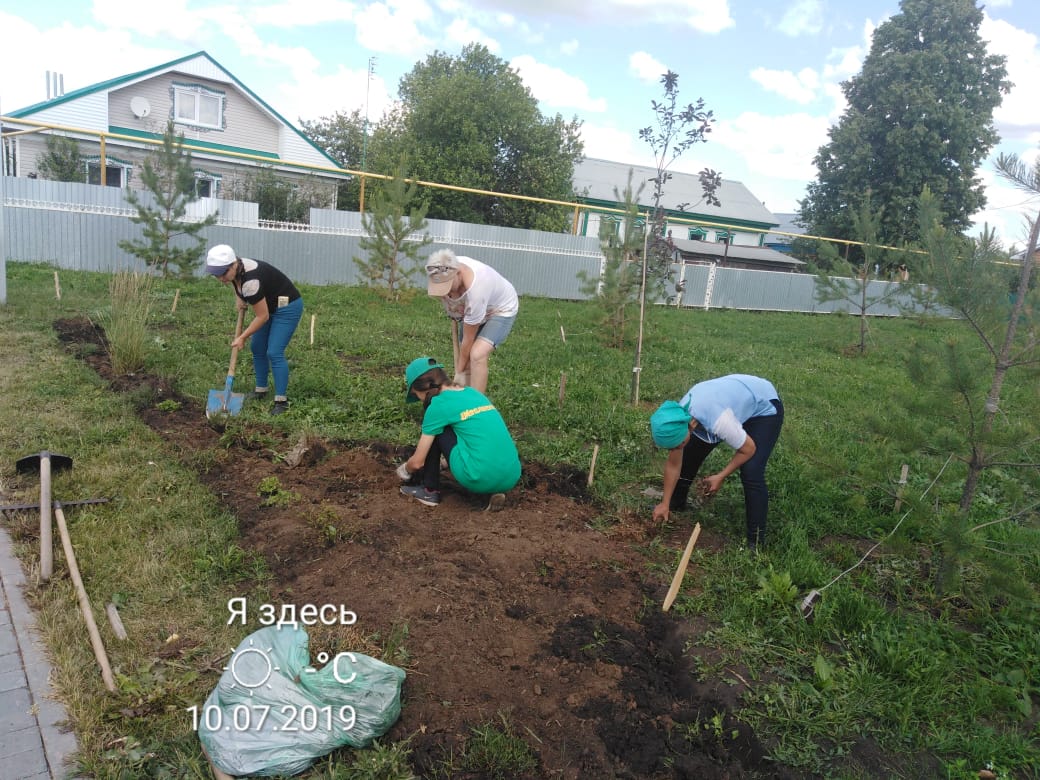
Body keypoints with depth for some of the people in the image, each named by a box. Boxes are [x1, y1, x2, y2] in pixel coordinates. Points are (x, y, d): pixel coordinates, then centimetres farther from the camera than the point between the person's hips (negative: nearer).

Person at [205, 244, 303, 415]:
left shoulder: (250, 281, -34)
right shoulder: (235, 270, -9)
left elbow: (262, 316, -26)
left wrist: (242, 337, -16)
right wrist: (240, 298, 2)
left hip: (287, 308, -9)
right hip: (268, 305, 9)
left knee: (274, 353, -14)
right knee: (257, 348, 11)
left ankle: (282, 400, -9)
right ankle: (261, 390, 23)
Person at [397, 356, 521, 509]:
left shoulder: (439, 404, -1)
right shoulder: (472, 392, 18)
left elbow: (417, 462, 5)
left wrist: (404, 470, 27)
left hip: (481, 479, -6)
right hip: (511, 477, 6)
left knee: (435, 431, 11)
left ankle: (430, 490, 18)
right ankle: (495, 491, 13)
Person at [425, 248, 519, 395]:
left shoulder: (475, 290, -43)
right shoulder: (446, 271, -25)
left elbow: (468, 339, -31)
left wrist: (459, 371, -20)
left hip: (501, 310, -7)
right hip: (473, 309, 7)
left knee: (477, 355, -26)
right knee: (465, 357, 2)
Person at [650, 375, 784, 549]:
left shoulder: (718, 421, -44)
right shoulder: (677, 418, -23)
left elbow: (748, 449, -25)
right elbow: (673, 464, -9)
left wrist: (720, 477, -18)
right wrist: (665, 504, -6)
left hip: (764, 407, -6)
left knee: (751, 473, -21)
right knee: (689, 453, 6)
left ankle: (756, 543, -8)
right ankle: (676, 503, 30)